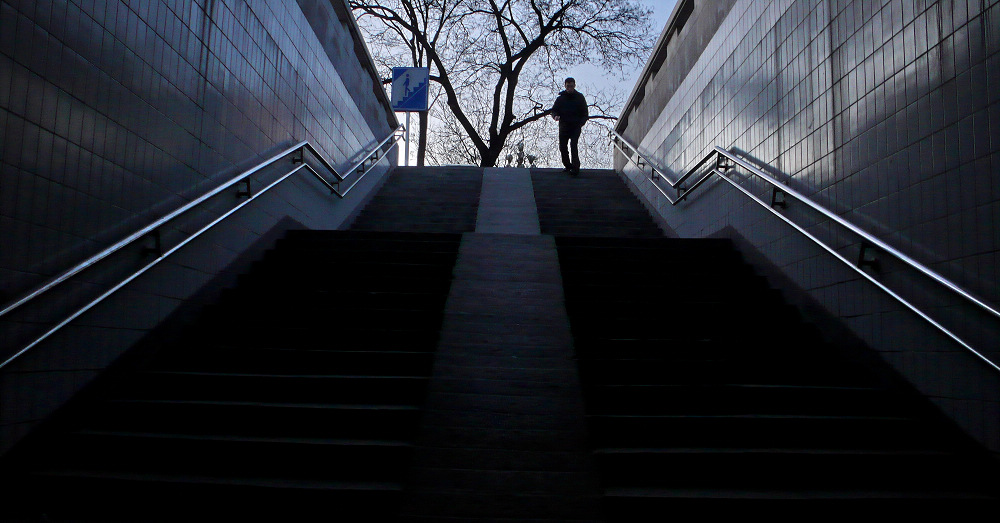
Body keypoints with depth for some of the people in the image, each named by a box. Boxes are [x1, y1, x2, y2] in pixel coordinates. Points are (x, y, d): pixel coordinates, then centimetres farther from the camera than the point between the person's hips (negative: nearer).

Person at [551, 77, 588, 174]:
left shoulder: (580, 98, 4)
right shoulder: (561, 98, 8)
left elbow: (585, 114, 6)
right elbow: (554, 110, 14)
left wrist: (581, 123, -12)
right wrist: (555, 116, -11)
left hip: (576, 126, -3)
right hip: (564, 126, 3)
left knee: (573, 145, -19)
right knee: (562, 147, 3)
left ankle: (575, 167, -20)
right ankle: (567, 166, 21)